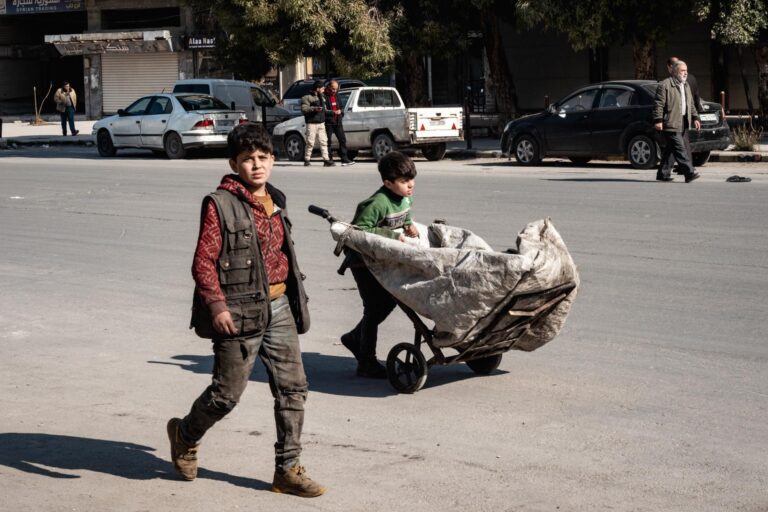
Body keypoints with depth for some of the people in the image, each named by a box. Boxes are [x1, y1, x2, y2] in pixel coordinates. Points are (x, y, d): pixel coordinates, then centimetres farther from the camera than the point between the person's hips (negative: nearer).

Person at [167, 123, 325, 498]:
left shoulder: (275, 201, 13)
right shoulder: (220, 204, -10)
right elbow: (203, 261, -14)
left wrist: (296, 301, 23)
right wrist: (216, 304, -24)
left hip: (279, 308, 7)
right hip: (239, 312, -7)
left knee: (293, 387, 3)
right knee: (227, 393, 2)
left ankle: (288, 469, 11)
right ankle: (185, 435, 31)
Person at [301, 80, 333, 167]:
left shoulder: (321, 97, 21)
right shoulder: (307, 98, -3)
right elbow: (304, 109, -14)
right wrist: (314, 109, -22)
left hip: (321, 123, 7)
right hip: (312, 123, -7)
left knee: (324, 141, -1)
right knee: (310, 142, -6)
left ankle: (326, 159, -4)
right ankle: (307, 159, 5)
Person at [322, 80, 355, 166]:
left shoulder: (336, 96, 16)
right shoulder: (324, 97, -8)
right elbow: (324, 110, -17)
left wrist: (341, 113, 12)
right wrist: (334, 112, -24)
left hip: (338, 122, 7)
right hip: (328, 122, -7)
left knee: (342, 139, 2)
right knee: (329, 141, -2)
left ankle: (344, 159, 5)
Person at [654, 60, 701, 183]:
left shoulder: (686, 85, 19)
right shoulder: (665, 85, -9)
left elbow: (691, 104, 26)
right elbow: (658, 104, -13)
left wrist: (695, 118, 18)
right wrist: (658, 120, -19)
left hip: (682, 124, 9)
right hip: (670, 124, -9)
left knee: (670, 149, 12)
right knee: (679, 148, -13)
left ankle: (663, 174, 18)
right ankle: (689, 173, -18)